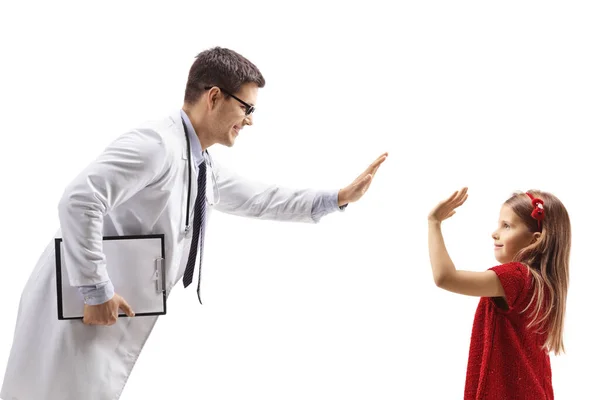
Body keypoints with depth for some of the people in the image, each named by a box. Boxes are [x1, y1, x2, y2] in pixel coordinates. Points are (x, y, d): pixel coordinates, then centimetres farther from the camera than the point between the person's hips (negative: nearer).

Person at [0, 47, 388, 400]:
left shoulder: (204, 167, 11)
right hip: (80, 309, -9)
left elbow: (258, 199, 24)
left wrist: (338, 198, 21)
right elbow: (79, 201, -28)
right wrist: (96, 291, -25)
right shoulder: (158, 143, -20)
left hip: (116, 310, 9)